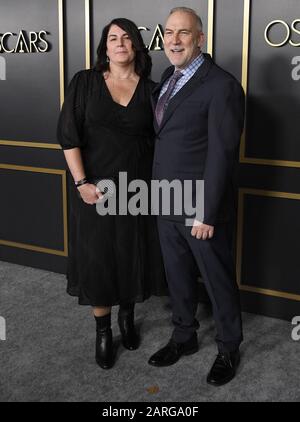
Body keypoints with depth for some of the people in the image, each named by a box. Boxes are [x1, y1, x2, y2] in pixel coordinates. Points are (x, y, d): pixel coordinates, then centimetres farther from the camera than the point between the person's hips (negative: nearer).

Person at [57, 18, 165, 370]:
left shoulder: (149, 89, 2)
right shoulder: (84, 82, -3)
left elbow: (156, 140, 4)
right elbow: (67, 134, -7)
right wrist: (81, 182, -15)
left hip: (137, 188, 2)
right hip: (95, 187, -1)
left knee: (132, 256, 11)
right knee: (97, 258, 5)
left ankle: (127, 317, 36)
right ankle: (102, 332, 22)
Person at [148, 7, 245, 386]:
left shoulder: (221, 86, -16)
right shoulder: (168, 77, 9)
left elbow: (221, 155, -19)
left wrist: (208, 214, -19)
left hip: (200, 207, -7)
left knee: (218, 279, 10)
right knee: (177, 276, 19)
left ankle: (228, 349, 31)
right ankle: (184, 337, 40)